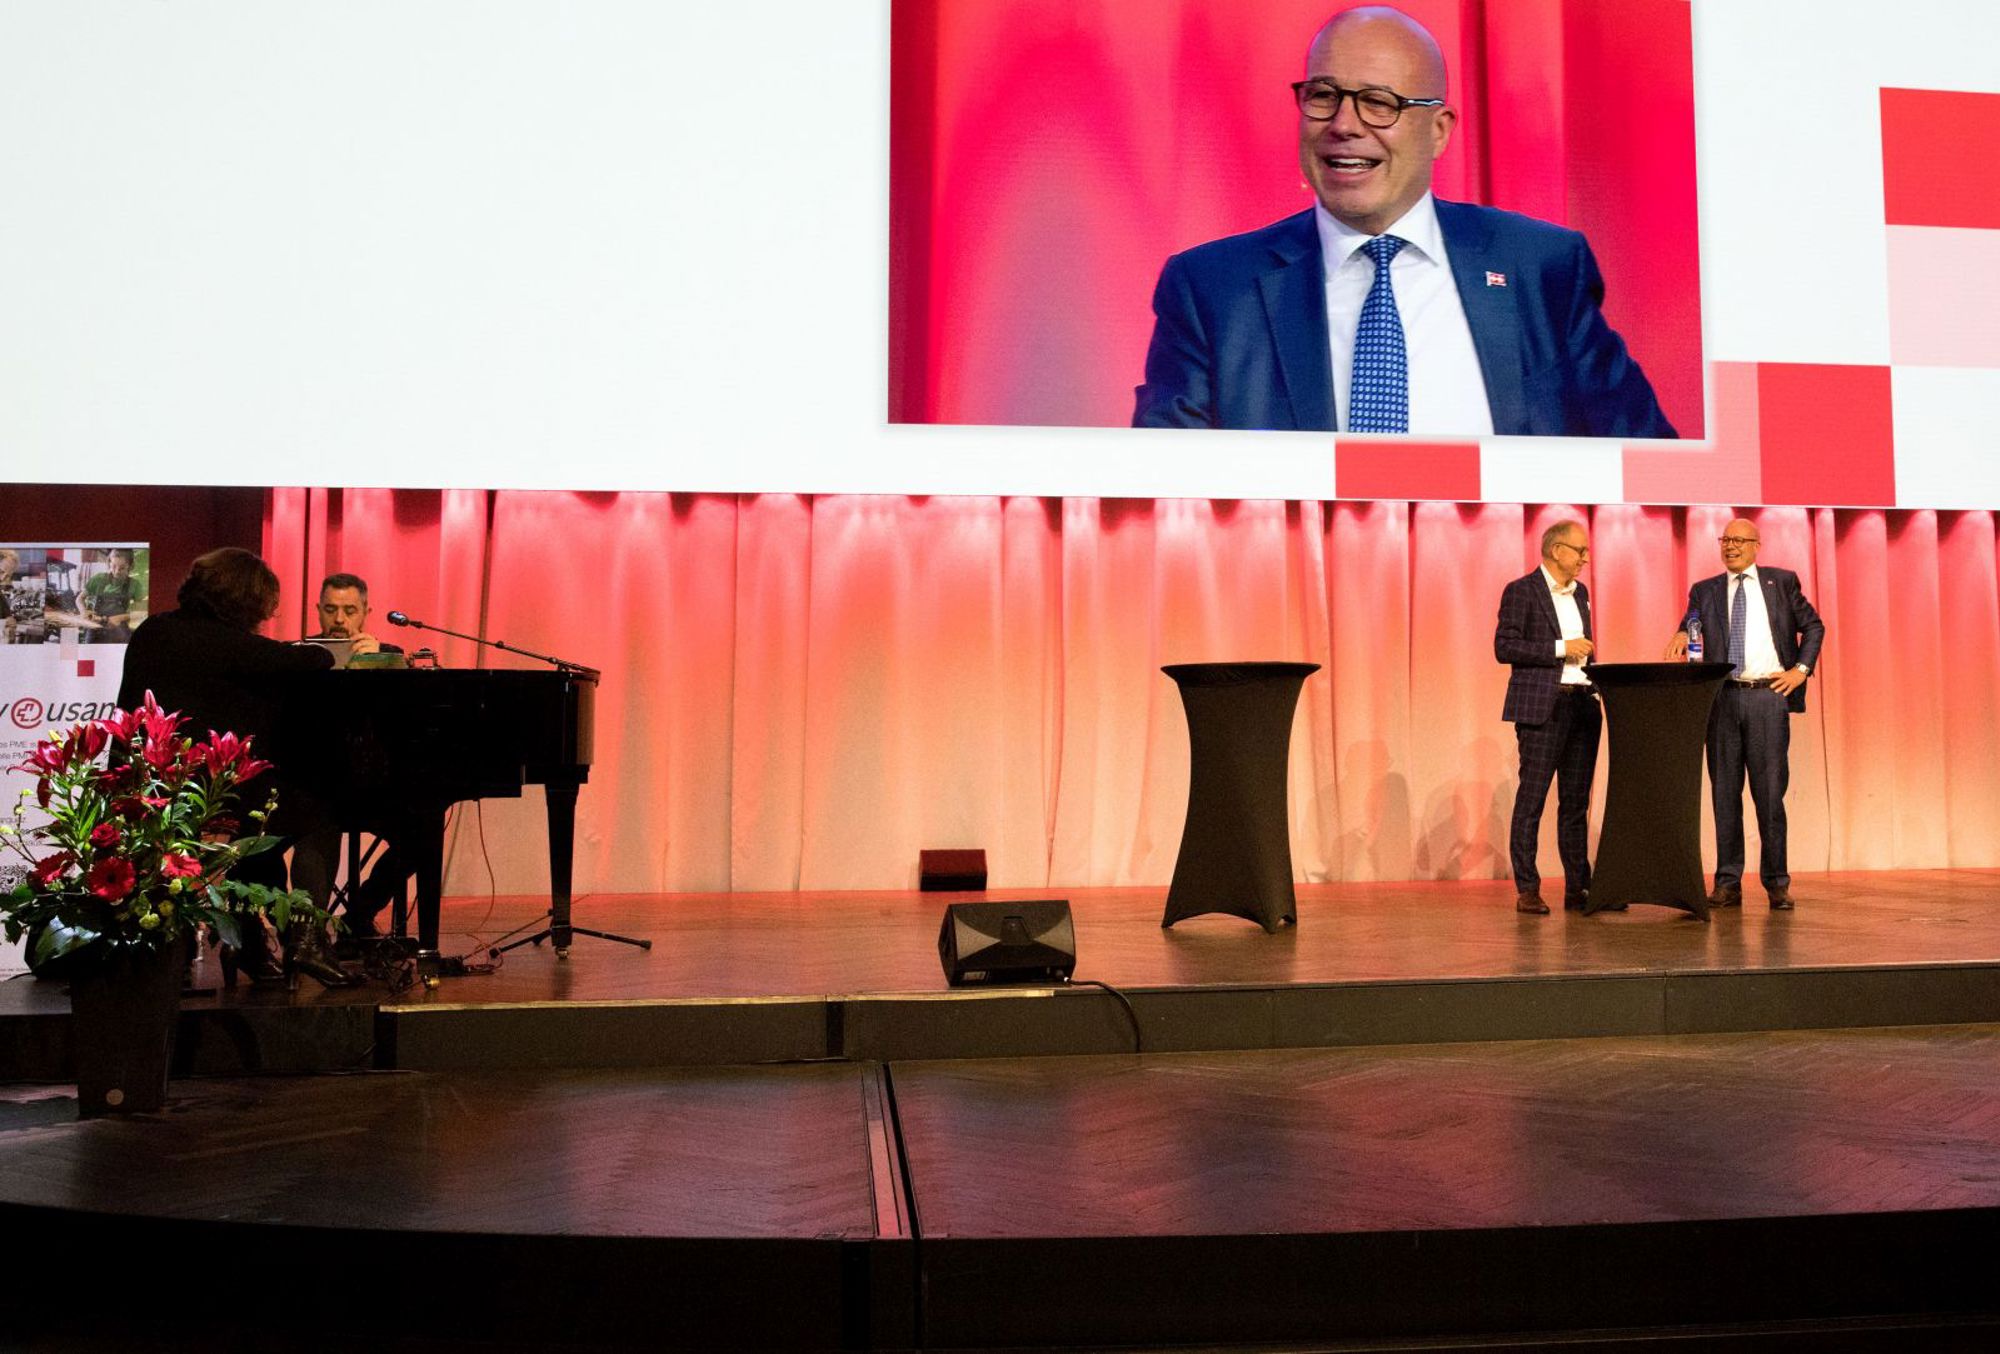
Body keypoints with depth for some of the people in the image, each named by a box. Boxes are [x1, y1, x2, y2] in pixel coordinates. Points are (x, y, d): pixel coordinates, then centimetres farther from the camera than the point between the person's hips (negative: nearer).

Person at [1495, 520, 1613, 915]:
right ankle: (1527, 889, -1)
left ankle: (1579, 887, 14)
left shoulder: (1580, 593, 18)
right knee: (1531, 799, -5)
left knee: (1576, 801, 9)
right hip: (1542, 706, -7)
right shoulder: (1522, 591, -5)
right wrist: (1561, 648, -15)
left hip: (1582, 703, 7)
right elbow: (1504, 648, -13)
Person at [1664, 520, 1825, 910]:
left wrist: (1801, 669, 1)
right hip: (1722, 698, 2)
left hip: (1768, 695, -1)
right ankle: (1727, 883, 8)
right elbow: (1690, 624, 3)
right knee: (1725, 792, 3)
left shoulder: (1782, 582, 10)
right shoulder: (1705, 590, 13)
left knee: (1770, 791, -1)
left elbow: (1813, 626, 13)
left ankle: (1776, 883, 6)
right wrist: (1681, 634, -20)